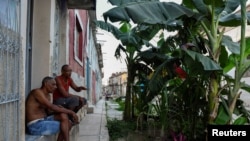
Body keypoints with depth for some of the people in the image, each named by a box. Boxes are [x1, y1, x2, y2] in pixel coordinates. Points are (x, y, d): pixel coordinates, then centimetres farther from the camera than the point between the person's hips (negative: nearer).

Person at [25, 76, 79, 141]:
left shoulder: (48, 96, 13)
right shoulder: (37, 92, -14)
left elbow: (49, 112, 11)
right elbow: (52, 107, -22)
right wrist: (71, 112, -18)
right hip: (35, 126, -8)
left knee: (63, 116, -8)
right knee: (65, 124, -11)